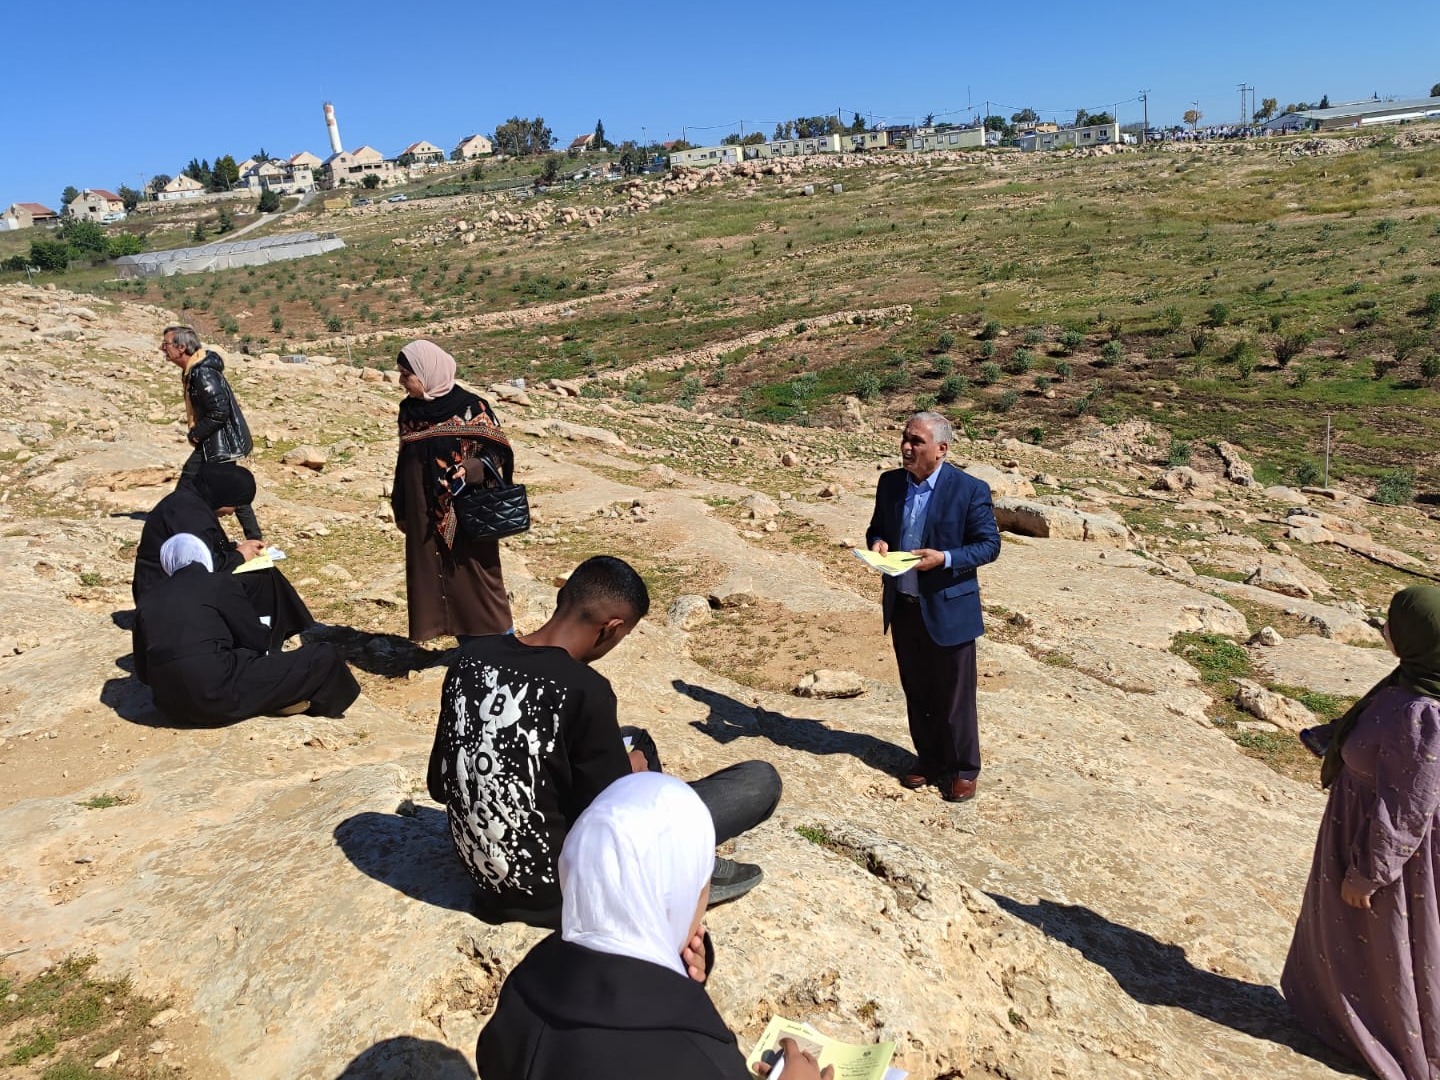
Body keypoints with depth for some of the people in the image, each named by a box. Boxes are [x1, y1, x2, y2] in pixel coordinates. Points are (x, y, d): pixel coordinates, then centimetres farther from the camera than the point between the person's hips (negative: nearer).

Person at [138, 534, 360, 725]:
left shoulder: (150, 595, 15)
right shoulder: (221, 583, -1)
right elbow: (257, 641, 4)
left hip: (168, 701, 6)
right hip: (218, 696, -6)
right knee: (324, 656, -2)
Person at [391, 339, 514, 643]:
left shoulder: (471, 408, -11)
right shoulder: (409, 410, 6)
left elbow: (497, 451, -8)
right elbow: (404, 462, 14)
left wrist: (471, 469, -27)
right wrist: (400, 511, 16)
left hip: (467, 512, -5)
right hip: (423, 516, 5)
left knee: (474, 575, 2)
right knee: (427, 577, 9)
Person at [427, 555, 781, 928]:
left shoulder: (472, 656, -6)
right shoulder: (584, 690, -26)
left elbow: (439, 786, 5)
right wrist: (631, 773, 2)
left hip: (483, 868, 8)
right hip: (561, 888, -7)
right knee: (761, 780, -7)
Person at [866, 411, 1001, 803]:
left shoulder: (971, 490, -12)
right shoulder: (890, 483, 4)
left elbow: (989, 545, -8)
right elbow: (877, 528, 16)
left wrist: (945, 558, -23)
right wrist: (877, 543, -7)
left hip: (947, 609, -5)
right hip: (902, 606, 5)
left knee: (954, 696, 6)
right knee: (916, 693, 16)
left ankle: (963, 770, 22)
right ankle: (929, 760, 33)